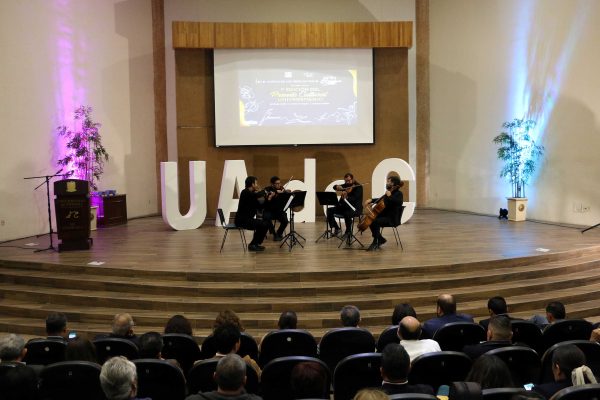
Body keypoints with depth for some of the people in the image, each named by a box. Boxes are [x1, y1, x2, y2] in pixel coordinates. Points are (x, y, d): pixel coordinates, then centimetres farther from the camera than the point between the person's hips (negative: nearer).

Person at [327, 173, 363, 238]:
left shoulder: (358, 187, -10)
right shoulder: (346, 185, 10)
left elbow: (354, 198, -25)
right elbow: (334, 187, 11)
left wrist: (346, 197, -45)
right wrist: (337, 187, -14)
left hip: (355, 208, -7)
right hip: (344, 207, 7)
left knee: (347, 214, -39)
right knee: (329, 210, -9)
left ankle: (348, 231, -14)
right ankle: (336, 228, 0)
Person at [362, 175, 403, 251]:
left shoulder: (398, 194, -10)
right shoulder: (389, 192, 15)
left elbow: (399, 202, -32)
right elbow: (381, 200, 29)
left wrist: (390, 196, -27)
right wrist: (371, 200, 13)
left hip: (392, 219, -10)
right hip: (385, 216, 10)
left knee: (375, 221, -28)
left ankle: (376, 243, -14)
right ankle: (380, 239, 12)